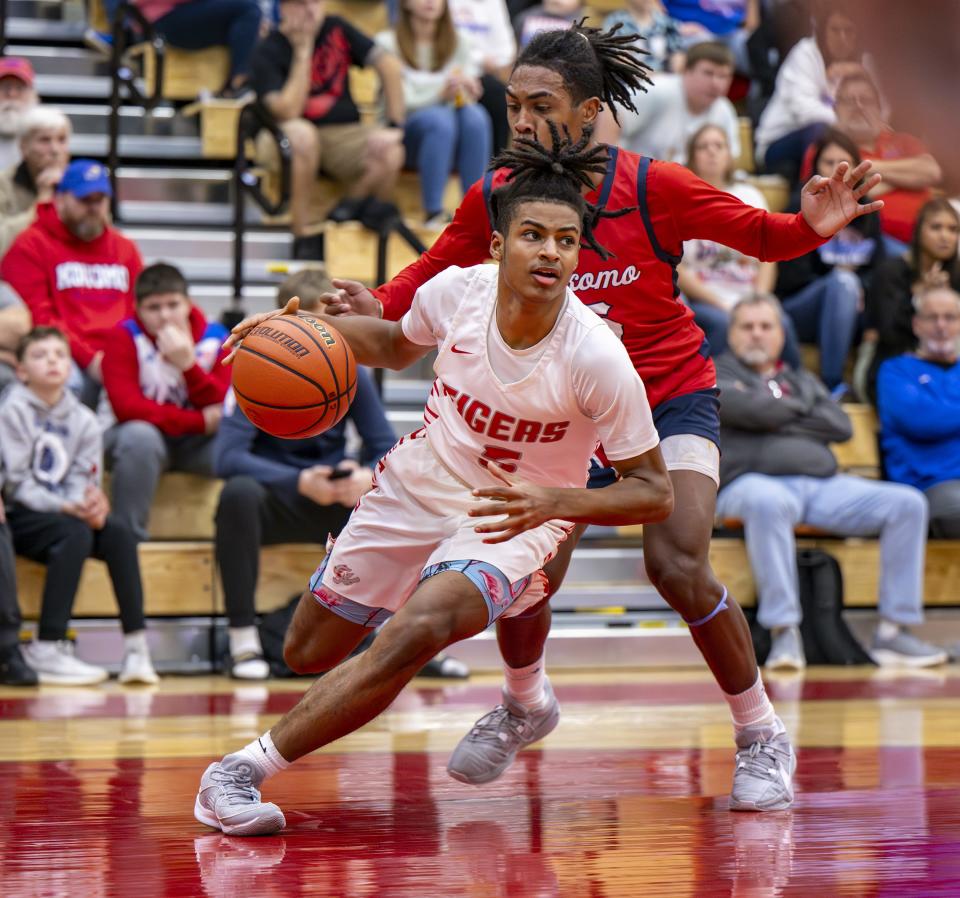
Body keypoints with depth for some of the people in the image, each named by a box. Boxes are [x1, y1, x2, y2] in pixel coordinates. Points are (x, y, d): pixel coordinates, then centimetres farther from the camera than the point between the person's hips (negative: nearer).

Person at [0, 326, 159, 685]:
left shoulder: (83, 420, 10)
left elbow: (82, 479, 5)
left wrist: (91, 502, -20)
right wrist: (65, 507, -24)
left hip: (68, 512, 5)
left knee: (119, 533, -22)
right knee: (76, 533, -33)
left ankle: (136, 644, -24)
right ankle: (46, 650, -34)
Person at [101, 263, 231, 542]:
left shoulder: (215, 337, -5)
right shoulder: (125, 337, -11)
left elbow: (225, 409, -13)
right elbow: (126, 406, -22)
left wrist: (189, 364, -28)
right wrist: (202, 421, -22)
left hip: (198, 445, 2)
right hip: (147, 434, -2)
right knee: (139, 435, -36)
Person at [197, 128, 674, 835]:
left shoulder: (597, 359, -28)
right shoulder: (458, 291, -17)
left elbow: (655, 491, -19)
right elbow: (400, 346, 9)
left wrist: (555, 503, -34)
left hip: (510, 519, -5)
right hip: (416, 487, 5)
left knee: (413, 634, -33)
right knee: (308, 654, 14)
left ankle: (246, 769, -24)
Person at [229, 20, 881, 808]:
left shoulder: (651, 187, -18)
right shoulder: (494, 201, -9)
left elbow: (761, 237, -7)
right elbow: (430, 278, 5)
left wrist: (813, 227, -29)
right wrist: (372, 310, -15)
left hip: (672, 397, -3)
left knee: (677, 566, -21)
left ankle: (761, 735, 0)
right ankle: (525, 704, 28)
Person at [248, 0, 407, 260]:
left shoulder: (336, 29, 4)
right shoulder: (268, 51, -8)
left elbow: (389, 65, 4)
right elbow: (288, 112, -21)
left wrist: (395, 125, -5)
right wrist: (302, 51, -17)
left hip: (343, 135, 3)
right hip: (285, 142, -3)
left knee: (391, 152, -29)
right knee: (300, 133, -40)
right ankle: (304, 236, -27)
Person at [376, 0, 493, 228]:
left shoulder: (457, 44, 14)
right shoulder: (388, 43, 1)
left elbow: (470, 97, 5)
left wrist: (467, 90, -20)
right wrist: (440, 95, -24)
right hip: (402, 135, -3)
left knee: (474, 115, -30)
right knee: (439, 118, -36)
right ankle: (433, 212, -38)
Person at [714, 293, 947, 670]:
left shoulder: (803, 381, 30)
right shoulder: (717, 374, 15)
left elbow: (841, 426, 11)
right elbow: (752, 410, -6)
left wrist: (779, 420, 4)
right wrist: (800, 408, 10)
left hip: (823, 485, 6)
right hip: (752, 481, -5)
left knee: (907, 503, -14)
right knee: (767, 502, -44)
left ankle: (893, 631, -15)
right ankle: (783, 633, -42)